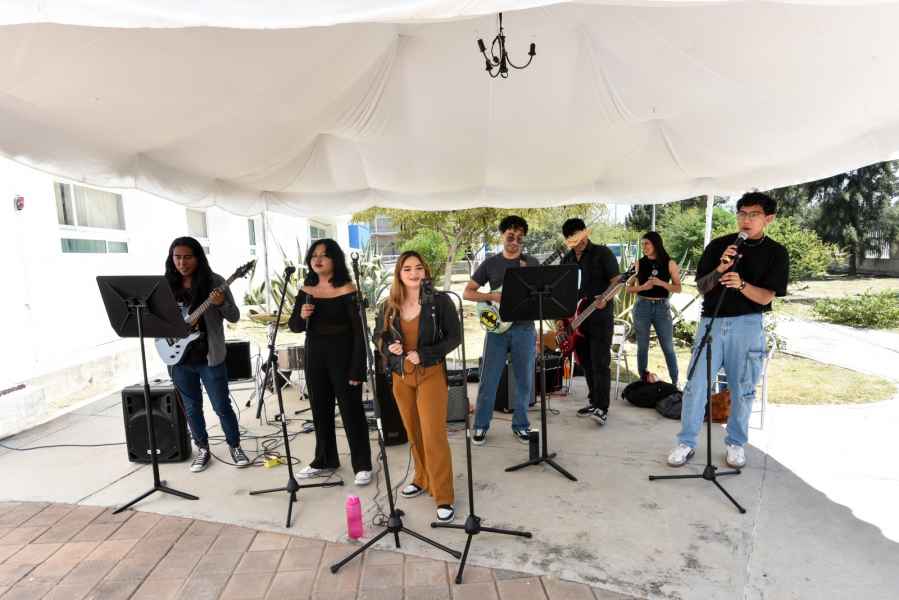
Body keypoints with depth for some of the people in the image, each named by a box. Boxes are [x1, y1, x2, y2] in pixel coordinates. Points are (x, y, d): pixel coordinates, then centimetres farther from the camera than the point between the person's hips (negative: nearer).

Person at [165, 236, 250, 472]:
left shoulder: (214, 281, -7)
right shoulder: (167, 284, 2)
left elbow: (234, 317, -6)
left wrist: (221, 304, -26)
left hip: (210, 357, -3)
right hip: (179, 357, 4)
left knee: (222, 406, 4)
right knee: (192, 407, 15)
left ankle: (235, 446, 22)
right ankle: (202, 448, 31)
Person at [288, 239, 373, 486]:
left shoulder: (346, 290, -12)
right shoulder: (306, 290, 4)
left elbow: (358, 332, -14)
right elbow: (294, 327, 9)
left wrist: (357, 370, -17)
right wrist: (301, 316, -15)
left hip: (342, 355, -6)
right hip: (314, 355, 6)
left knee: (351, 411, 3)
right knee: (320, 410, 16)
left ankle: (362, 465, 18)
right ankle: (325, 459, 35)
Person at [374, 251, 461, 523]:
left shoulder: (440, 301, -10)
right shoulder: (389, 306, 1)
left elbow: (454, 337, -8)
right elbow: (378, 336, 12)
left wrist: (423, 354, -17)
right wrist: (389, 347, -11)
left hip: (431, 374, -4)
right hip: (401, 376, 4)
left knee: (433, 435, -6)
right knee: (413, 434, 15)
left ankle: (444, 497, 8)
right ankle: (423, 480, 36)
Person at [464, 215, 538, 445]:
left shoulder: (532, 264, 6)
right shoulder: (490, 263, 5)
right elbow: (467, 292, 4)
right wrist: (492, 296, -12)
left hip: (524, 329, 1)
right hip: (496, 328, -1)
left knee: (524, 380, 9)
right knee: (488, 380, 2)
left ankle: (520, 425, 26)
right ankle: (481, 426, 17)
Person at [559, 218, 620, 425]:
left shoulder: (602, 253, -5)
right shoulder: (566, 259, 13)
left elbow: (616, 280, -9)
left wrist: (605, 298, -28)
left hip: (600, 317, -6)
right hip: (576, 319, 6)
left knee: (600, 363, -8)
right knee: (586, 363, 13)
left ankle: (602, 409, -5)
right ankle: (593, 402, 25)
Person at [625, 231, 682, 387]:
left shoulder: (669, 264, 2)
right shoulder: (639, 264, 3)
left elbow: (678, 288, 1)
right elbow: (629, 288, 4)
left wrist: (661, 283, -15)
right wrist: (643, 287, -14)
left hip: (662, 307, -1)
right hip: (642, 307, 1)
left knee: (668, 348, 3)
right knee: (642, 347, 7)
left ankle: (675, 383, 14)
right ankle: (643, 381, 17)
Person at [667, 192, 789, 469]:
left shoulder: (776, 253, 3)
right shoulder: (718, 245, 5)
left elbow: (766, 297, -5)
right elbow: (701, 288, 2)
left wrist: (741, 284, -24)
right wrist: (719, 269, -16)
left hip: (747, 325, 0)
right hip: (711, 321, 1)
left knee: (742, 389, 8)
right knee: (695, 385, 0)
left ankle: (736, 443, 26)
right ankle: (686, 442, 11)